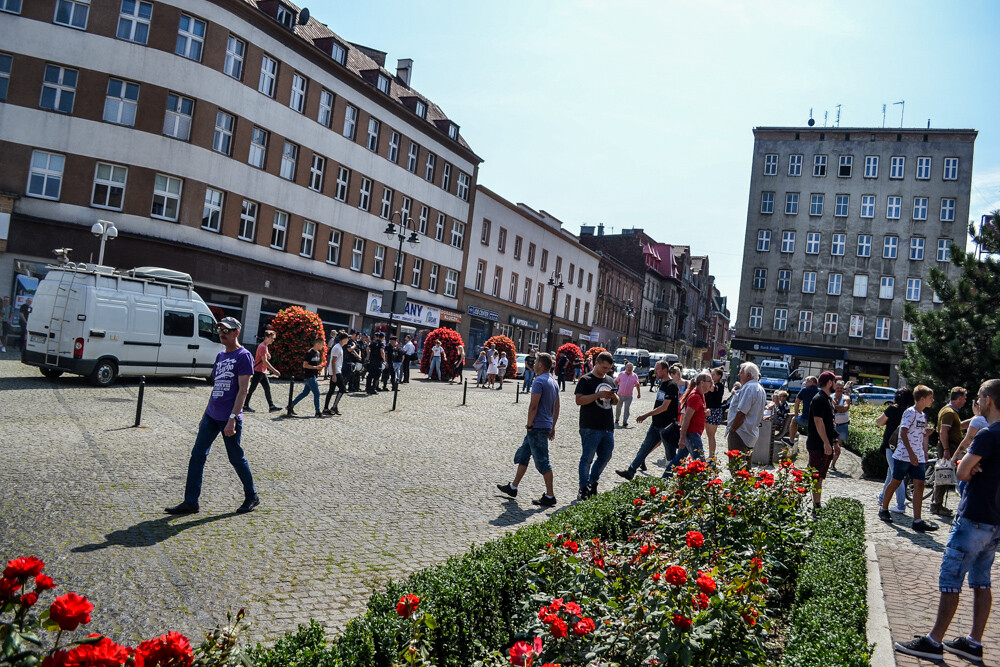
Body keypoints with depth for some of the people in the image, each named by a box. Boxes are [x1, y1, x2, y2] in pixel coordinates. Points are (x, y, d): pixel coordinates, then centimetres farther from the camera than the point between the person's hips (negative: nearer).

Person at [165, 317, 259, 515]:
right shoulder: (220, 356, 14)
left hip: (229, 419, -8)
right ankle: (191, 502, 11)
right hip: (212, 416, 8)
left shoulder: (243, 356, -10)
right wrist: (205, 414, 20)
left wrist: (232, 418, -22)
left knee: (236, 459, 4)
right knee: (197, 456, 5)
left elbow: (243, 389, -16)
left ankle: (252, 497, 21)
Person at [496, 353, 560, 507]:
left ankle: (550, 496, 1)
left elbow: (533, 406, -21)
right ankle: (513, 487, 27)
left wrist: (529, 425, -11)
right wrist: (553, 427, 22)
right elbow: (556, 408, 18)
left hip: (537, 427, -10)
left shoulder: (539, 381, -16)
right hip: (547, 426, 10)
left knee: (542, 462, -4)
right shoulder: (554, 382, 13)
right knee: (522, 455, 18)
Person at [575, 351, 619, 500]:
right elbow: (579, 400, -16)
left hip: (608, 427, 7)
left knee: (606, 457, 14)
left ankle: (592, 482, 31)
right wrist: (599, 395, -23)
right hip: (590, 428, -7)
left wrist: (614, 397, 0)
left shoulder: (609, 381, 15)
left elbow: (615, 402, 25)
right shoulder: (586, 380, -6)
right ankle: (584, 489, 7)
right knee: (587, 458, -2)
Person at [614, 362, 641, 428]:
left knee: (627, 409, -5)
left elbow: (637, 385, 8)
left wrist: (639, 393, 10)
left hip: (628, 396, -1)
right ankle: (616, 420, 30)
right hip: (620, 395, 1)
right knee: (618, 408, 12)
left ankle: (625, 422, -4)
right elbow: (616, 381, 10)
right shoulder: (621, 374, 1)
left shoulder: (634, 376, 0)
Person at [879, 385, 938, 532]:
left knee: (919, 485, -3)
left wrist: (924, 453, 13)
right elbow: (903, 433, -18)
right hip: (904, 455, -7)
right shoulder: (910, 412, -11)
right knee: (896, 482, 4)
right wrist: (911, 454, -22)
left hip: (917, 457, 7)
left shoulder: (923, 415, 14)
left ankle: (917, 521, -5)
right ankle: (884, 509, 22)